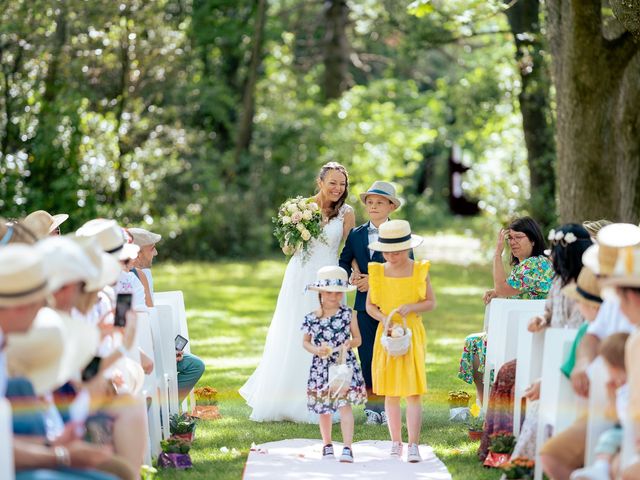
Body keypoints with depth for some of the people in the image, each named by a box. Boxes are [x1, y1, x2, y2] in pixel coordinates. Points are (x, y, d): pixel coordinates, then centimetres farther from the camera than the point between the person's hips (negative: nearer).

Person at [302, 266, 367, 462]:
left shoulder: (348, 314, -2)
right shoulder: (311, 318, 0)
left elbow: (358, 339, 4)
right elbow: (305, 341, 9)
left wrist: (349, 344, -18)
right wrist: (315, 349, -12)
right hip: (321, 367, 2)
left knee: (344, 404, -14)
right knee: (324, 408, 13)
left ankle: (347, 448, -16)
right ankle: (327, 444, 32)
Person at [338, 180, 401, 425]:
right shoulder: (356, 235, 11)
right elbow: (344, 261, 14)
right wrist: (352, 276, -8)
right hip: (364, 302, 3)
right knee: (367, 355, 3)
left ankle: (388, 407, 7)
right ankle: (372, 407, 8)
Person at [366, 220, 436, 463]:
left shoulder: (419, 271, -3)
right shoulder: (377, 272, 1)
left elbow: (431, 302, 2)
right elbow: (369, 305, 5)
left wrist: (411, 307, -17)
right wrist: (384, 319, -14)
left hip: (412, 333, -2)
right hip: (386, 334, 2)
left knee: (413, 392, -7)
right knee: (390, 392, 6)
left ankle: (413, 445, -9)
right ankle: (396, 442, 16)